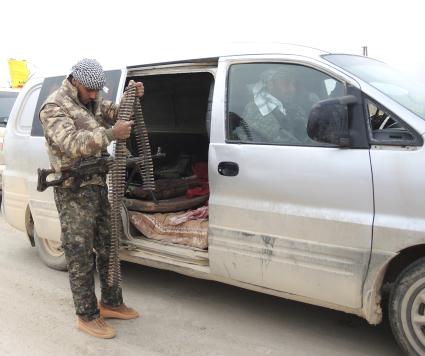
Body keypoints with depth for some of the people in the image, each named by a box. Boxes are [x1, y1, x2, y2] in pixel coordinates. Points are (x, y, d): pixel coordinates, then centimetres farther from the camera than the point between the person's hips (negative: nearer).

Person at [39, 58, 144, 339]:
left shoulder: (92, 100, 12)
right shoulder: (54, 107, -15)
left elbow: (114, 113, 12)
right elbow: (72, 144, -28)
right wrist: (111, 134, -35)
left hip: (98, 185, 9)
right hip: (74, 192, -8)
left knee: (107, 248, 16)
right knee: (81, 257, 0)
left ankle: (111, 303, 30)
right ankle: (87, 316, 13)